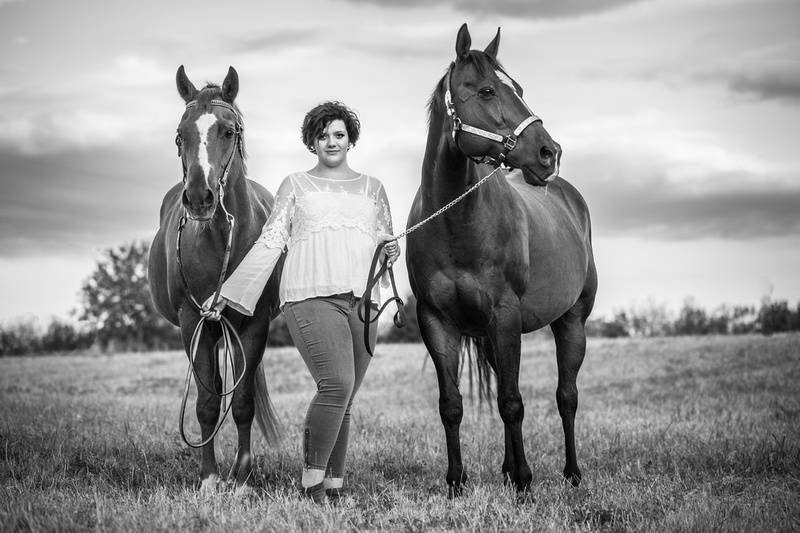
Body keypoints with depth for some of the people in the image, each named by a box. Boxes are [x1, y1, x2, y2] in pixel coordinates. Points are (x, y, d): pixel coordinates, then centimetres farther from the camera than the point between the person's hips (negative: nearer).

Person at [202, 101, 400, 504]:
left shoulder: (372, 187, 20)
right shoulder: (295, 185, 13)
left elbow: (386, 243, 23)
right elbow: (269, 244, 10)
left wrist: (392, 252, -2)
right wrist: (228, 293, 4)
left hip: (362, 301, 3)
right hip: (311, 294, -3)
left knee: (344, 399, 2)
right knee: (336, 384, -21)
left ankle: (332, 486, 9)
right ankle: (312, 479, -10)